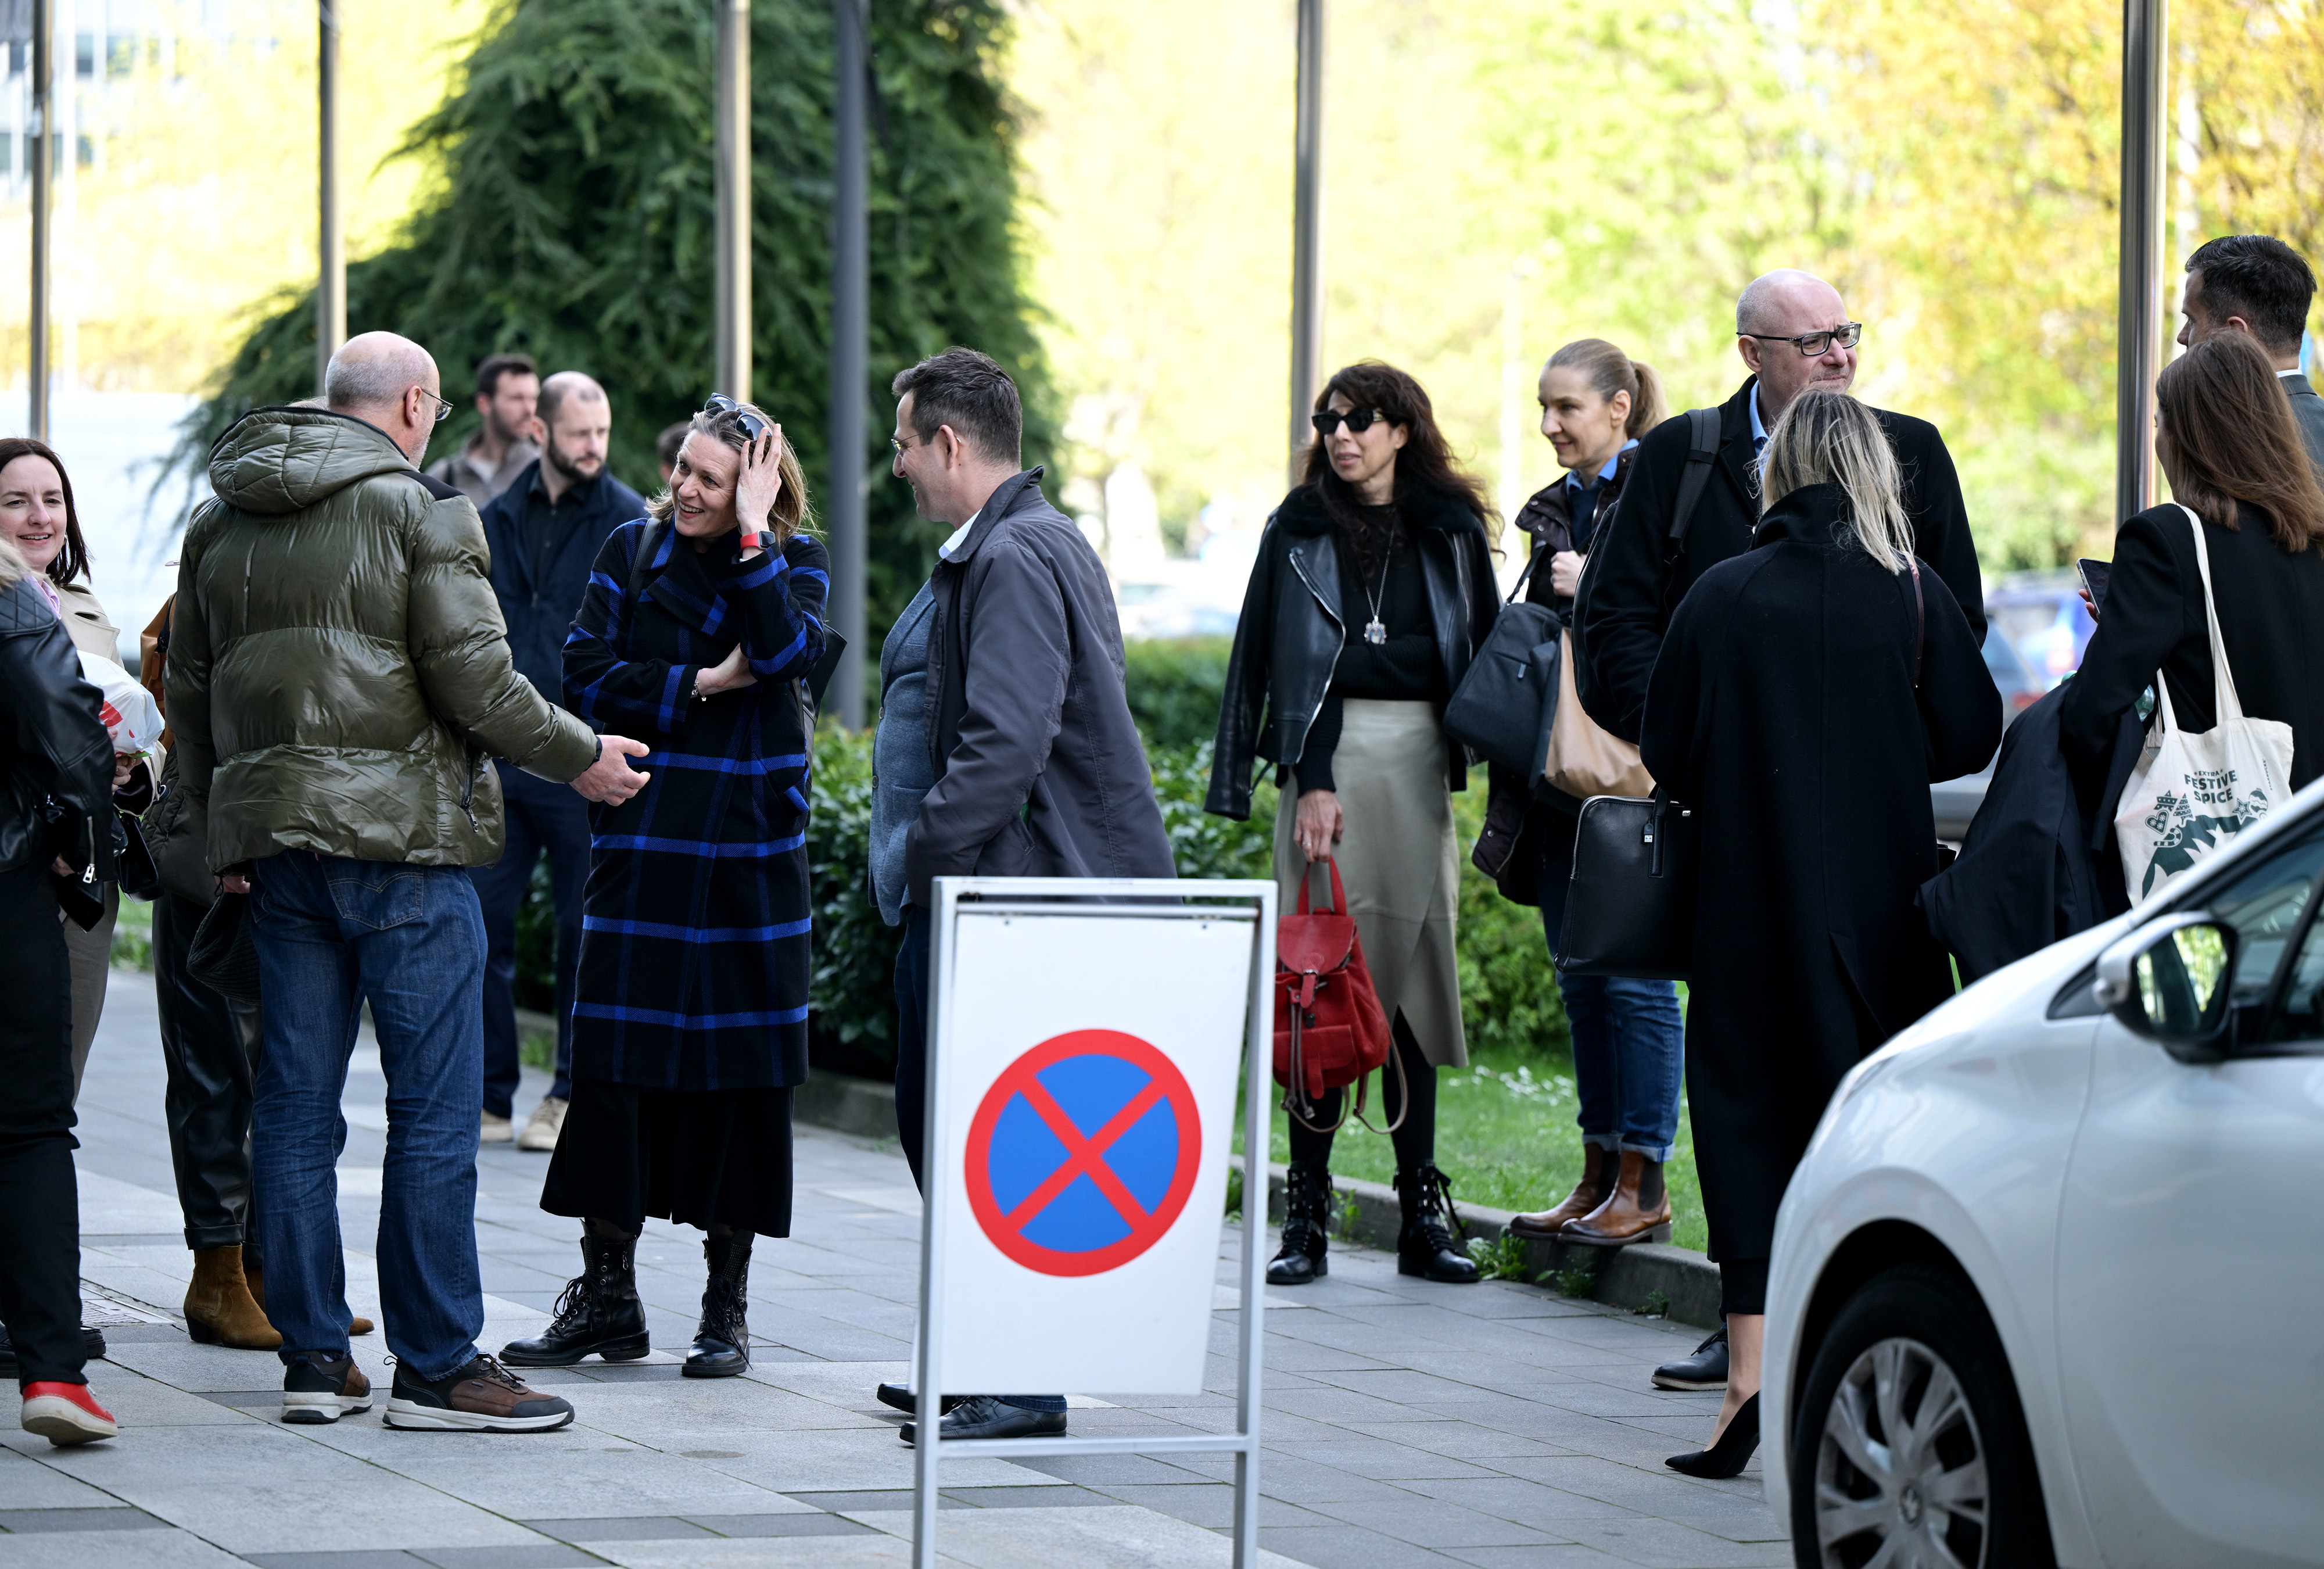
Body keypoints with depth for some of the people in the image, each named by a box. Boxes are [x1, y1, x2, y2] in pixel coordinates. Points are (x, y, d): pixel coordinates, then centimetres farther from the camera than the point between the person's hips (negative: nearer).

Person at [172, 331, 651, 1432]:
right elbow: (473, 680, -12)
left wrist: (219, 826, 27)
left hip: (273, 838, 7)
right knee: (435, 1108, -3)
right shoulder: (419, 509, -6)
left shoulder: (221, 522, 14)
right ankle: (437, 1368, -3)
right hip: (400, 841, -7)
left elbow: (189, 684, 18)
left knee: (295, 1104, 9)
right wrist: (579, 757, 2)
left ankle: (312, 1358, 11)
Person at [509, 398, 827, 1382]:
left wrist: (750, 535, -17)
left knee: (739, 1074, 2)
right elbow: (585, 675, -2)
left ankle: (727, 1308, 11)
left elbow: (785, 652, -19)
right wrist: (698, 686, -11)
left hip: (748, 857, -2)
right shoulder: (633, 551, 6)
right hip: (641, 848, 2)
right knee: (614, 1068, 1)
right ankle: (606, 1300, 9)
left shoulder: (795, 563, 1)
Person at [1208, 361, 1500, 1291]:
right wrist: (1311, 782, -12)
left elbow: (1484, 649, 11)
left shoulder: (1452, 530, 9)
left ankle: (1422, 1213, 4)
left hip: (1420, 758, 2)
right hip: (1331, 752, -2)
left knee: (1412, 977, 2)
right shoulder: (1301, 530, 5)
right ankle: (1306, 1211, -6)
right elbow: (1286, 658, -2)